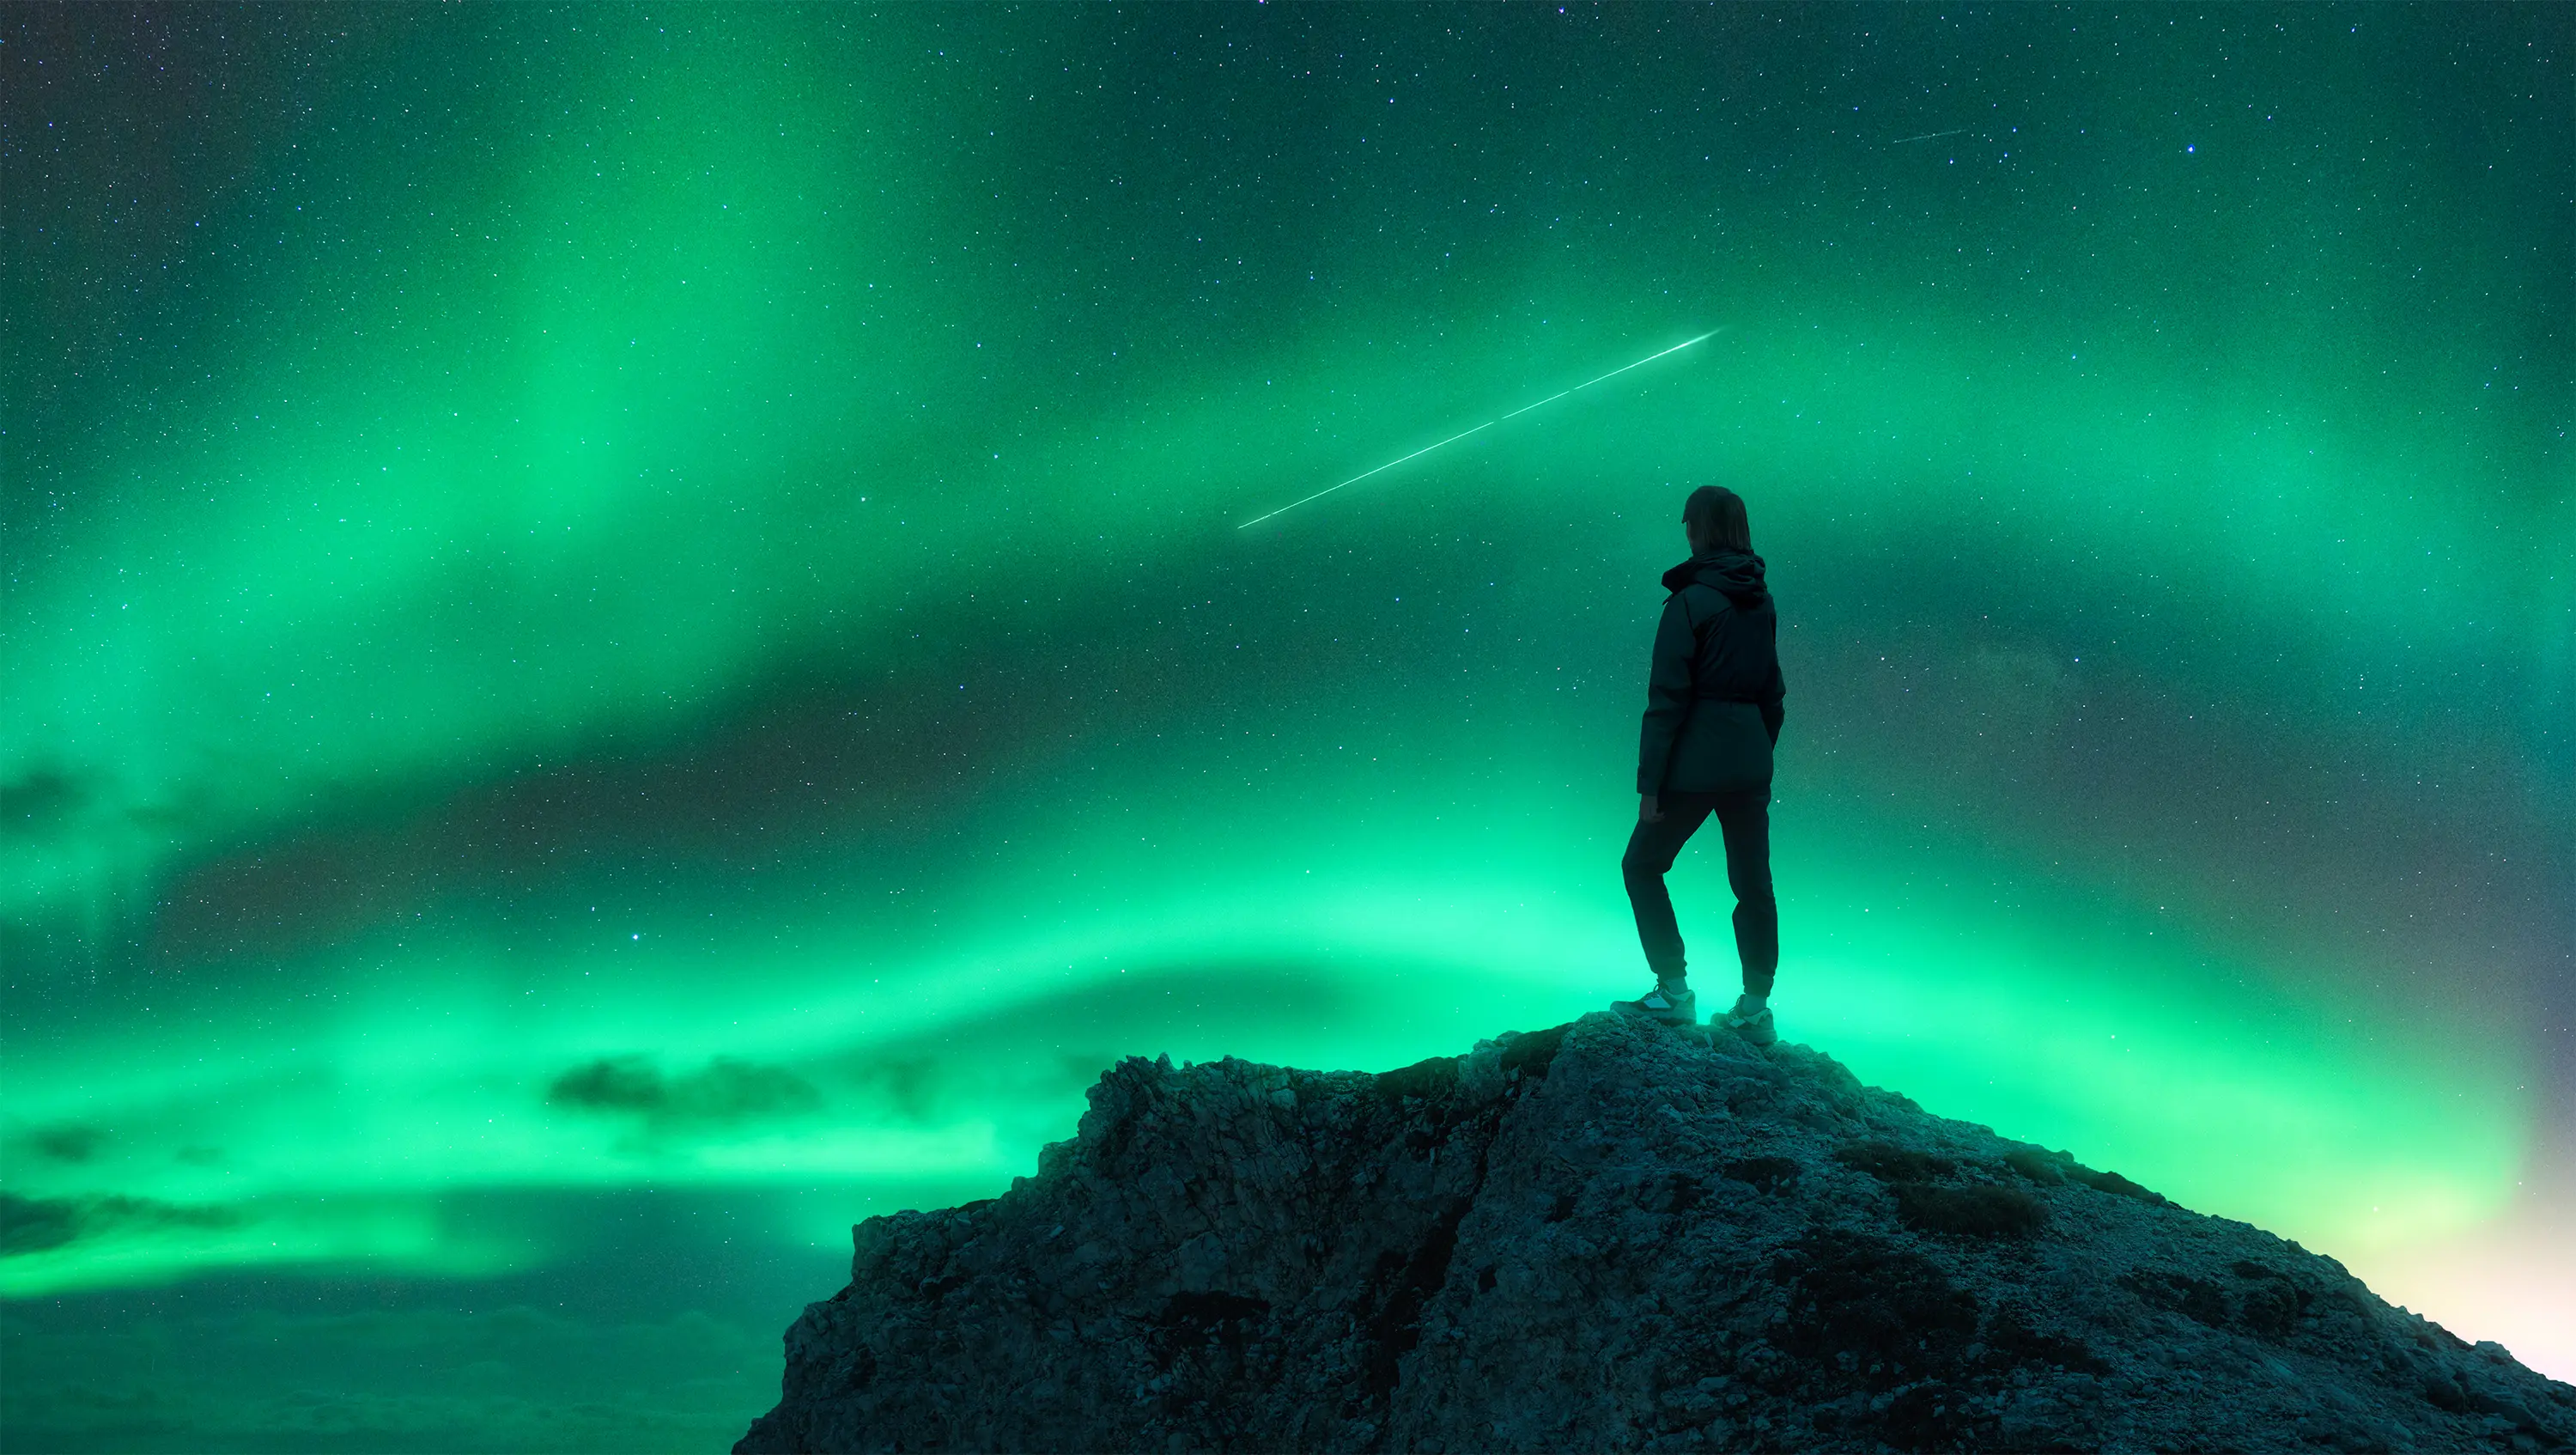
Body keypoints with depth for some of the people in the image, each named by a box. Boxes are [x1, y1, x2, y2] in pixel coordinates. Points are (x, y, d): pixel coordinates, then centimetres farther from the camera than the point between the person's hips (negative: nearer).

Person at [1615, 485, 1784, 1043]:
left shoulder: (1691, 600, -13)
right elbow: (1771, 689, 16)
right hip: (1751, 758, 7)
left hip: (1696, 761, -6)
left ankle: (1675, 992, 6)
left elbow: (1667, 698, -15)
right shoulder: (1761, 601, 8)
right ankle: (1755, 1010, 12)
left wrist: (1650, 783, -13)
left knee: (1643, 865, 10)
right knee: (1752, 882, 10)